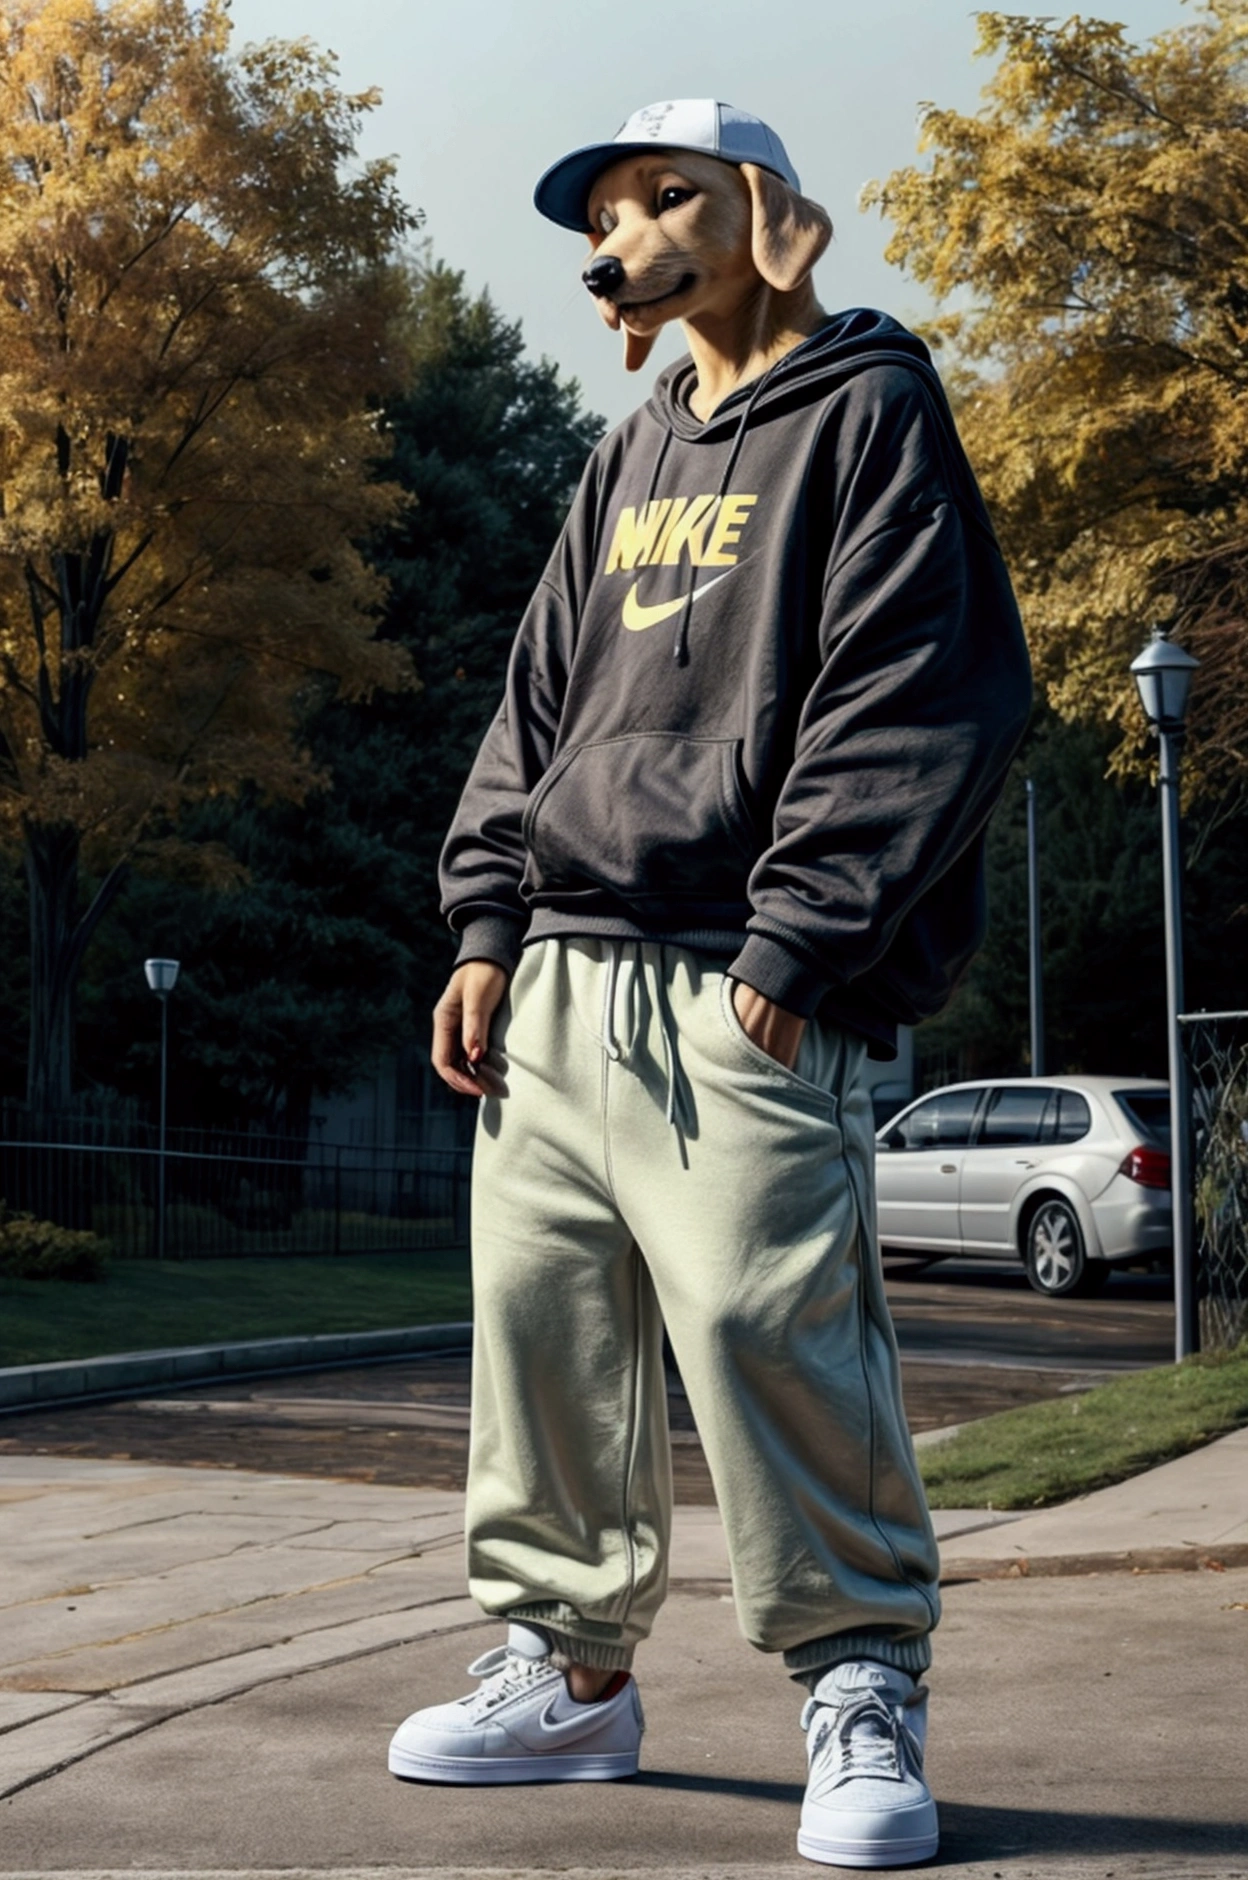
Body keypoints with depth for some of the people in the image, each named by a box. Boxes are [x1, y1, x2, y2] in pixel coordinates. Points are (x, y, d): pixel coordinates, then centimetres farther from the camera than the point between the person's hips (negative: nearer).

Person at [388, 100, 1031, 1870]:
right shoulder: (633, 461, 23)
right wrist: (488, 925, 9)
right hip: (557, 979, 7)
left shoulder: (868, 415, 1)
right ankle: (572, 1671, 19)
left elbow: (917, 700, -9)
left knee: (766, 1324, -14)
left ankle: (864, 1690, 0)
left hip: (738, 990, -7)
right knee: (541, 1329, 6)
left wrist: (796, 944, -16)